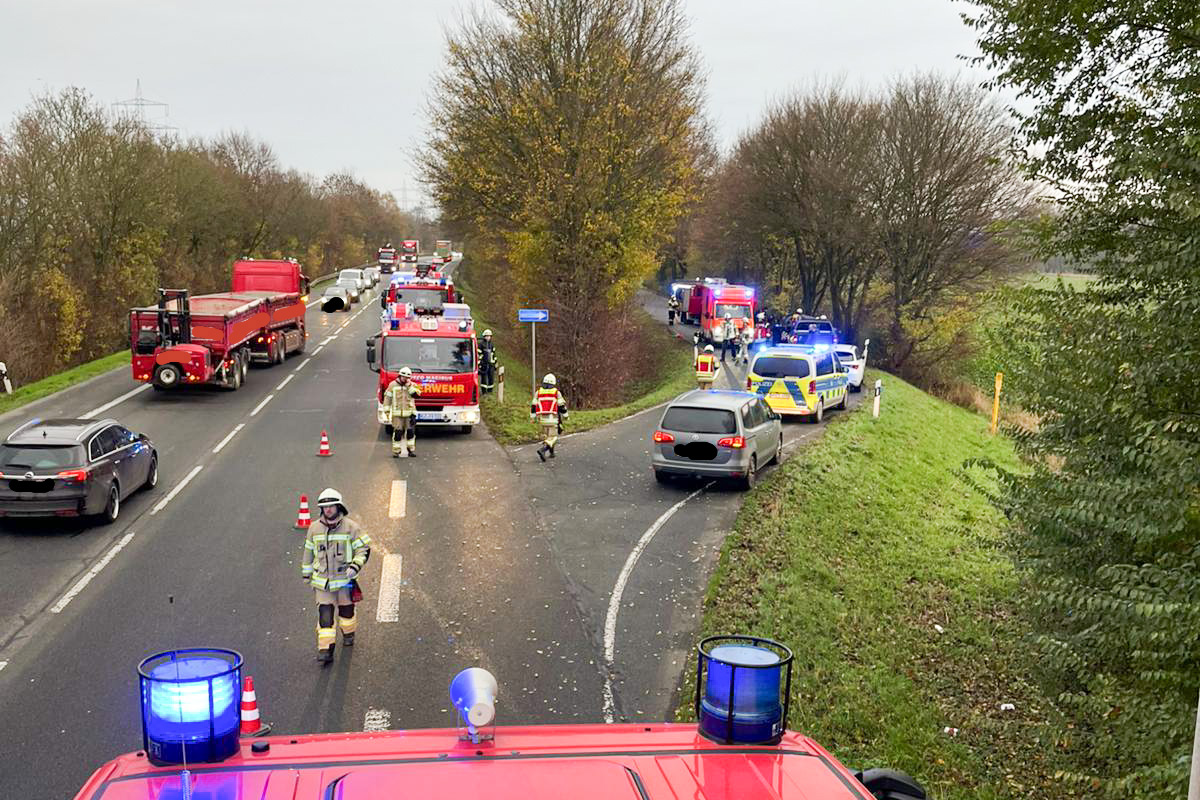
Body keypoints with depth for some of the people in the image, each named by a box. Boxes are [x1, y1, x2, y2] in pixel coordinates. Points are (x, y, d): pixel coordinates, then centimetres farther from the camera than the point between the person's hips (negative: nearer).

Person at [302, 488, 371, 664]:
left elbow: (364, 548, -5)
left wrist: (355, 566, -20)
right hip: (322, 580, 1)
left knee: (346, 610, 16)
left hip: (345, 578, -1)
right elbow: (309, 552, 12)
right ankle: (325, 650, -6)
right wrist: (306, 574, 17)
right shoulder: (314, 528, 1)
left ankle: (348, 633, 44)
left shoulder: (350, 527, -8)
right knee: (324, 615, -6)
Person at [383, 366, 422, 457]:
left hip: (409, 414, 1)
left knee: (411, 432, -1)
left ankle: (411, 450, 10)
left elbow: (416, 394, -11)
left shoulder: (412, 385, 6)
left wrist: (409, 385, -15)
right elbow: (387, 397, 7)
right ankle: (396, 451, 3)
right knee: (397, 432, -4)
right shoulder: (393, 385, 4)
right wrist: (387, 411, 3)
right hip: (397, 413, -1)